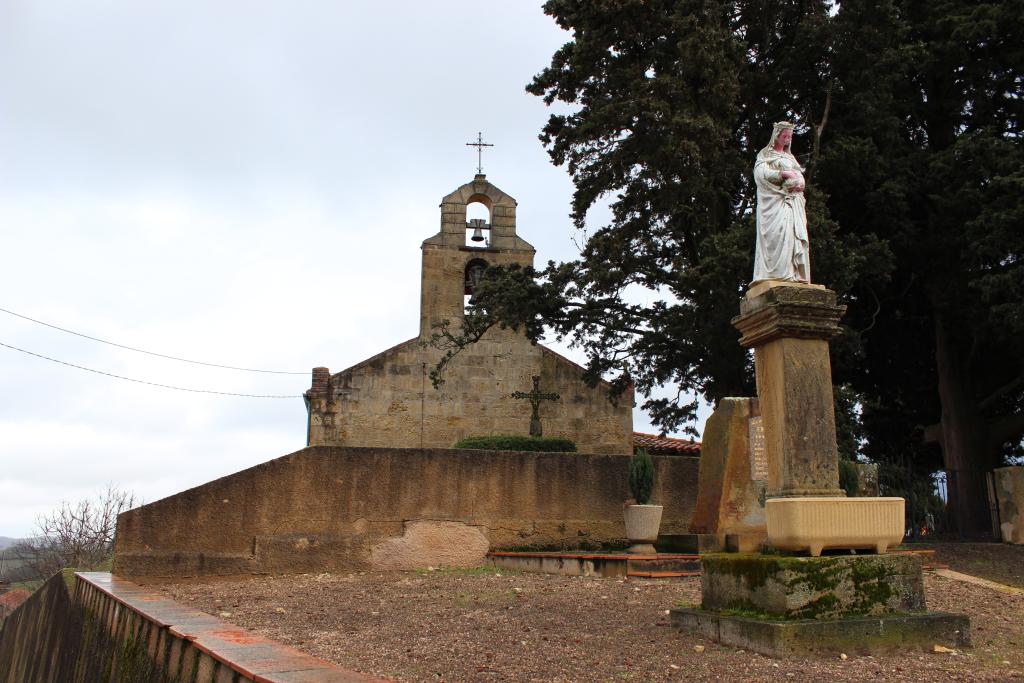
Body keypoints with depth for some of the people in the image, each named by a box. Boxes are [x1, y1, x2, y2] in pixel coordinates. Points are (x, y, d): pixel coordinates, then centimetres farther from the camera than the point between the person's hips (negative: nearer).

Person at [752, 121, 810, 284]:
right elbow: (761, 172, -8)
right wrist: (784, 174, -15)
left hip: (793, 201, 6)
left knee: (797, 234, -7)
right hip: (775, 200, -6)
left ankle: (797, 274, -13)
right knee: (779, 232, -22)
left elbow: (800, 176, 18)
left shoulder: (790, 157, 27)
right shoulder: (765, 154, 10)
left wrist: (799, 183, -5)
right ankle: (779, 272, -29)